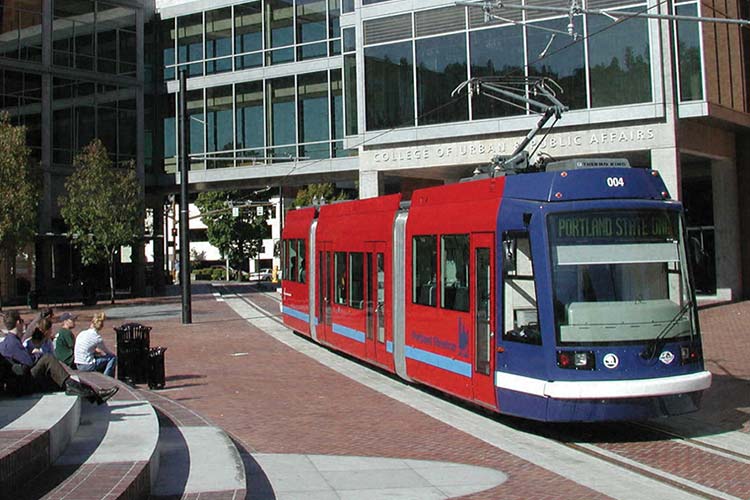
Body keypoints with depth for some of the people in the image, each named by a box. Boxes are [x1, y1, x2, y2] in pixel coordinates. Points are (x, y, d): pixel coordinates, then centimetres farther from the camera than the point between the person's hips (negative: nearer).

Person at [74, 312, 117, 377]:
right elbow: (107, 352, 1)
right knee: (113, 358, -1)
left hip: (78, 366, 8)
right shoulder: (97, 338, -15)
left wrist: (98, 351, 23)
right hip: (87, 366, -8)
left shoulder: (82, 333, 7)